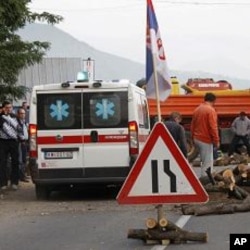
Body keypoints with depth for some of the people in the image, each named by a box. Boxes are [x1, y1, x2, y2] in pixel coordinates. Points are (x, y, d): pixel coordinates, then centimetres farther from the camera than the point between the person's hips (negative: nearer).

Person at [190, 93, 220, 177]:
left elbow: (192, 126, 15)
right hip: (206, 140, -8)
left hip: (197, 139, 8)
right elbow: (213, 127, -18)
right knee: (207, 163, -4)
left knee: (204, 161, 17)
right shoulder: (210, 110, -14)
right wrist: (216, 140, -12)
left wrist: (193, 137, 22)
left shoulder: (197, 109, 10)